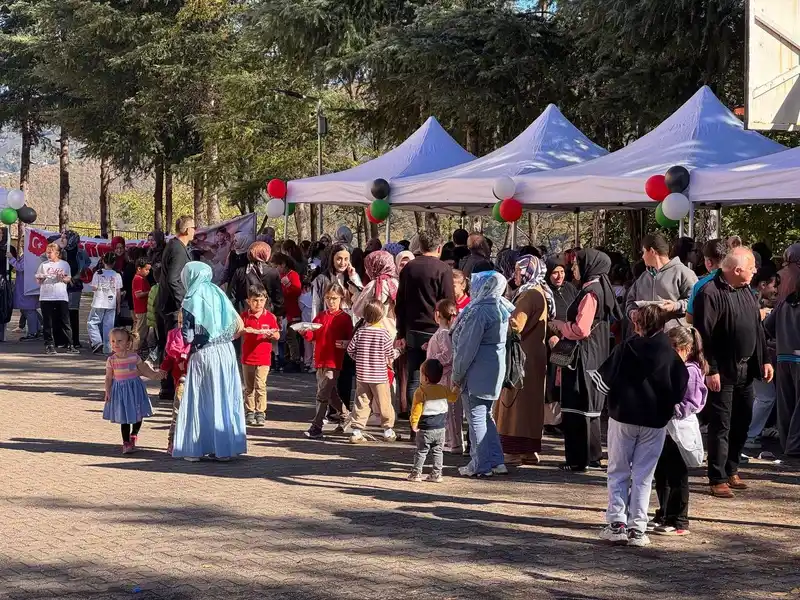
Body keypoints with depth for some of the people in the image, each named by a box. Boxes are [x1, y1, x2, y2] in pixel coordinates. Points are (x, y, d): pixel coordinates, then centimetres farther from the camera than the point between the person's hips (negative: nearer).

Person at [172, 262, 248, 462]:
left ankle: (195, 449, 7)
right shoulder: (218, 293, 6)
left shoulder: (192, 300, -7)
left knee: (199, 401, 5)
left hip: (204, 355, -4)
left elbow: (188, 336, -11)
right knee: (225, 400, 9)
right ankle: (225, 448, 11)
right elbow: (239, 325, 6)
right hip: (226, 353, 4)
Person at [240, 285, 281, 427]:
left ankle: (260, 413, -1)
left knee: (260, 385, -7)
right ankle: (249, 412, 17)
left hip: (264, 358, -2)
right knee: (249, 387, 9)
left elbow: (277, 336, 3)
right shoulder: (244, 316, 1)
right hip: (247, 357, 2)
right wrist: (244, 331, -18)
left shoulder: (270, 317, 0)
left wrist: (272, 334, -18)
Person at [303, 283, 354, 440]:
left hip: (334, 362, -6)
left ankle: (316, 427, -7)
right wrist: (305, 332, -10)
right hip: (320, 360, 6)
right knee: (330, 393, 16)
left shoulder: (345, 318, -2)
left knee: (322, 394, -9)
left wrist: (345, 343, -21)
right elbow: (312, 336, 11)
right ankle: (346, 416, 33)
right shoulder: (320, 316, 14)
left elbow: (350, 339, 0)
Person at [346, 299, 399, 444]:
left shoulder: (360, 332, -2)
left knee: (361, 402, 7)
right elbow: (390, 354, -8)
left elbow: (350, 349, 2)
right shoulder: (385, 333, -11)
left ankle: (357, 431, 3)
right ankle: (388, 430, 16)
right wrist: (393, 356, 15)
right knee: (384, 402, 8)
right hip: (380, 375, -3)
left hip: (362, 374, 3)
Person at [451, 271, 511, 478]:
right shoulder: (501, 307, 8)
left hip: (478, 372, -9)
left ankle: (480, 464, 5)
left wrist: (457, 375, -7)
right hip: (495, 369, 9)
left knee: (476, 416, 0)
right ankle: (496, 461, 18)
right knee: (485, 415, 17)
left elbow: (468, 346, -17)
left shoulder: (480, 311, -19)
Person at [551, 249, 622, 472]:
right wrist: (563, 329, 13)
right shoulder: (599, 288, 13)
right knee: (589, 407, 16)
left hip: (583, 359, -10)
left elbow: (581, 329, -22)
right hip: (594, 357, 10)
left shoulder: (590, 293, -17)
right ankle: (592, 455, 23)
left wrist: (560, 326, -5)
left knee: (577, 408, -5)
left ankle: (578, 459, -3)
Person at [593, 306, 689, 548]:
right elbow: (679, 391, -3)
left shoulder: (626, 348, -7)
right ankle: (637, 529, 4)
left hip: (623, 416, -1)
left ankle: (617, 523, 4)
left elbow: (606, 381, -6)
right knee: (643, 476, 7)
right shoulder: (670, 355, -4)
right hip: (655, 421, 1)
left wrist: (592, 374, 14)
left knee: (618, 472, 10)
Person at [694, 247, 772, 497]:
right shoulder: (710, 294, -15)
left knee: (742, 423, 13)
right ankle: (718, 479, 4)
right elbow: (703, 334, -17)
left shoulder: (746, 291, 10)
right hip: (723, 372, -8)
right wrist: (711, 370, -19)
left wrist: (764, 360, 13)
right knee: (721, 426, -3)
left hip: (746, 370, 8)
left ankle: (731, 470, 26)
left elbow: (758, 327, 17)